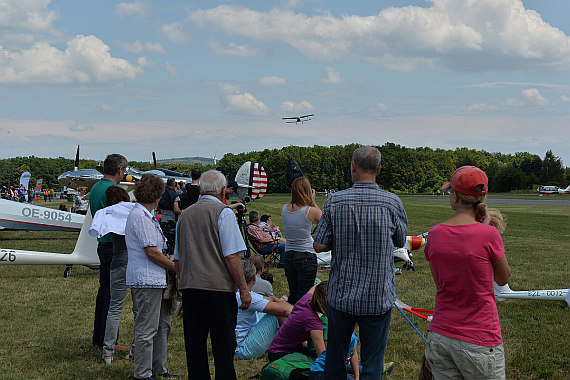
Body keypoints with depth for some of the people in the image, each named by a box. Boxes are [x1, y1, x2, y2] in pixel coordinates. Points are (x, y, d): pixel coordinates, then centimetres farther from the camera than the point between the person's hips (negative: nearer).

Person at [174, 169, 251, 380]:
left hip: (189, 286, 6)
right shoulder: (223, 213, -6)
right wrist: (244, 289, -7)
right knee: (223, 345, -1)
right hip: (218, 286, -6)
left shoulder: (185, 214, 13)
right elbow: (231, 257, -12)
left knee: (194, 344, 9)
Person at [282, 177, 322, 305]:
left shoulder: (284, 209, -1)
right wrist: (312, 201, 7)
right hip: (306, 257, -5)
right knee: (303, 297, 1)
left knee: (292, 295, 17)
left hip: (288, 256, 5)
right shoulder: (310, 210, -15)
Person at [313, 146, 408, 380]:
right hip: (379, 297, -1)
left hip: (341, 296, 1)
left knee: (335, 361, 17)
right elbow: (400, 241, 7)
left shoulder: (334, 201, -7)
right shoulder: (392, 203, -8)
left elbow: (319, 246, -5)